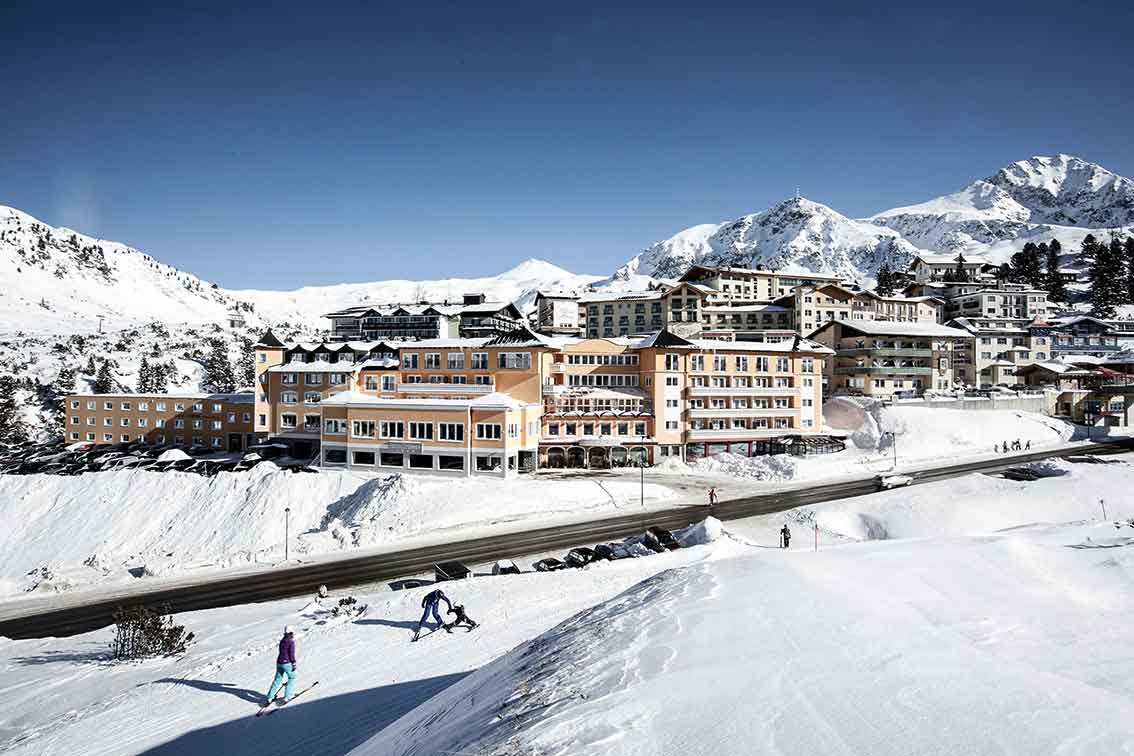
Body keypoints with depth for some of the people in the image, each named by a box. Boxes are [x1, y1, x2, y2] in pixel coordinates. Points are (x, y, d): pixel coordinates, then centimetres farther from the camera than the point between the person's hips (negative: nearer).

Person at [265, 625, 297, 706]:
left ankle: (270, 698, 10)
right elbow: (291, 654, -16)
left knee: (277, 680, 14)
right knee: (291, 678, 14)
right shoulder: (291, 642, -15)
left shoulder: (282, 641, 8)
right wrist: (294, 663, -7)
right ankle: (287, 697, 10)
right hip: (287, 663, -6)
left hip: (279, 662, 6)